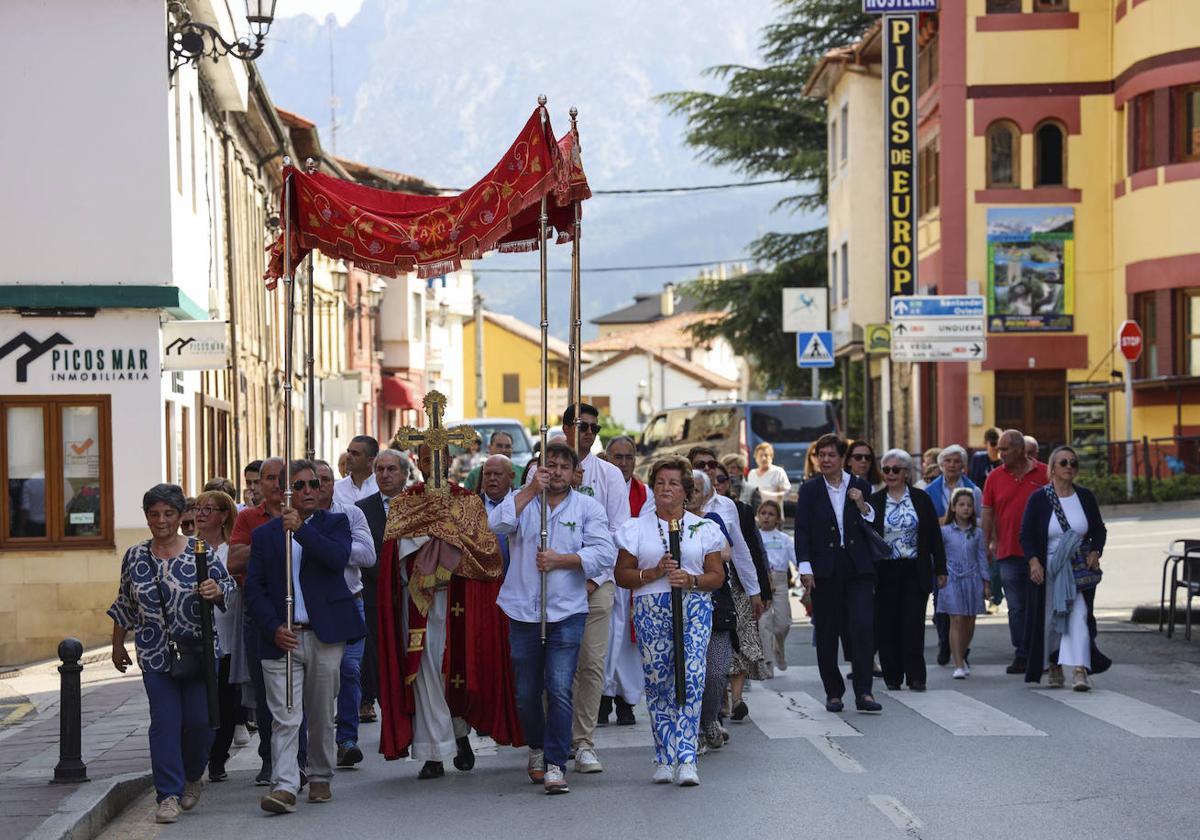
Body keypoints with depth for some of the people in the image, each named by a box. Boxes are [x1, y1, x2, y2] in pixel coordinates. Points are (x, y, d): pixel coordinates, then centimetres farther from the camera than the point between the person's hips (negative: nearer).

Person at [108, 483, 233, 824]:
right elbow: (124, 604, 14)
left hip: (198, 651, -1)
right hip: (156, 654, 1)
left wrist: (216, 591, -21)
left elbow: (227, 587, 2)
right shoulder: (135, 557, 5)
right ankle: (169, 795, -1)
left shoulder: (199, 551, -2)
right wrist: (118, 645, 16)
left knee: (200, 719, -1)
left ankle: (192, 777, 26)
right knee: (165, 722, -4)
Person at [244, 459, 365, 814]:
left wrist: (301, 529, -18)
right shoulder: (264, 534, 10)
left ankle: (320, 778, 24)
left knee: (322, 715, 9)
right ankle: (284, 788, -16)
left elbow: (338, 558, -12)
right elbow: (253, 588, 5)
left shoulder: (335, 523, 8)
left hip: (325, 635, 0)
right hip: (282, 637, 0)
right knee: (285, 718, -9)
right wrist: (273, 628, -8)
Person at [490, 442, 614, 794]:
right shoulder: (522, 500, 8)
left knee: (560, 688, -13)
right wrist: (531, 490, -15)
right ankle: (537, 748, 33)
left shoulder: (587, 507, 6)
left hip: (567, 612, -2)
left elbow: (605, 553, -6)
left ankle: (555, 765, -10)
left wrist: (559, 560, -15)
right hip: (524, 612, 2)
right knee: (527, 692, 9)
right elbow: (496, 524, -12)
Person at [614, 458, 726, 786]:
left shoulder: (704, 528, 10)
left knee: (692, 680, -14)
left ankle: (686, 758, -17)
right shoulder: (637, 528, 10)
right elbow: (622, 575, 7)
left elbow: (717, 575, 9)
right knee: (657, 682, 0)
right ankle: (664, 758, 9)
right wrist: (655, 573, -9)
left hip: (695, 608, -1)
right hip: (652, 610, 1)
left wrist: (690, 580, -10)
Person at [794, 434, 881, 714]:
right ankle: (833, 693, 14)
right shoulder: (810, 489, 4)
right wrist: (805, 567, -9)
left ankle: (863, 692, -9)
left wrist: (862, 505, -9)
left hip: (858, 569, 0)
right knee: (827, 633, 4)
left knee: (863, 627, -10)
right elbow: (802, 531, 0)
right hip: (825, 570, 0)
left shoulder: (860, 487, 7)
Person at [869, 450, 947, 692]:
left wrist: (940, 569, 4)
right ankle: (892, 676, 10)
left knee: (913, 624, -4)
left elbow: (934, 535, 6)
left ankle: (915, 676, -1)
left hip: (915, 571, 0)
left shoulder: (921, 499, 4)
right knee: (887, 625, 2)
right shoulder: (874, 501, 2)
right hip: (885, 572, 1)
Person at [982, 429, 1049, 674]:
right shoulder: (995, 477, 6)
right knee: (1017, 608, 4)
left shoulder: (1044, 474, 0)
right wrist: (986, 545, 1)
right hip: (1009, 553, 2)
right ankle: (1021, 656, 10)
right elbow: (987, 514, 7)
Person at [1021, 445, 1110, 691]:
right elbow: (1026, 535, -3)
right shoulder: (1039, 498, -2)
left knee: (1078, 616, -12)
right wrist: (1034, 561, -17)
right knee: (1049, 619, 5)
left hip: (1079, 569, 1)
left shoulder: (1085, 497, 6)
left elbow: (1099, 530, 13)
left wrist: (1095, 552, -5)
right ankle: (1054, 667, 24)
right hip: (1047, 569, -1)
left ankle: (1080, 671, -21)